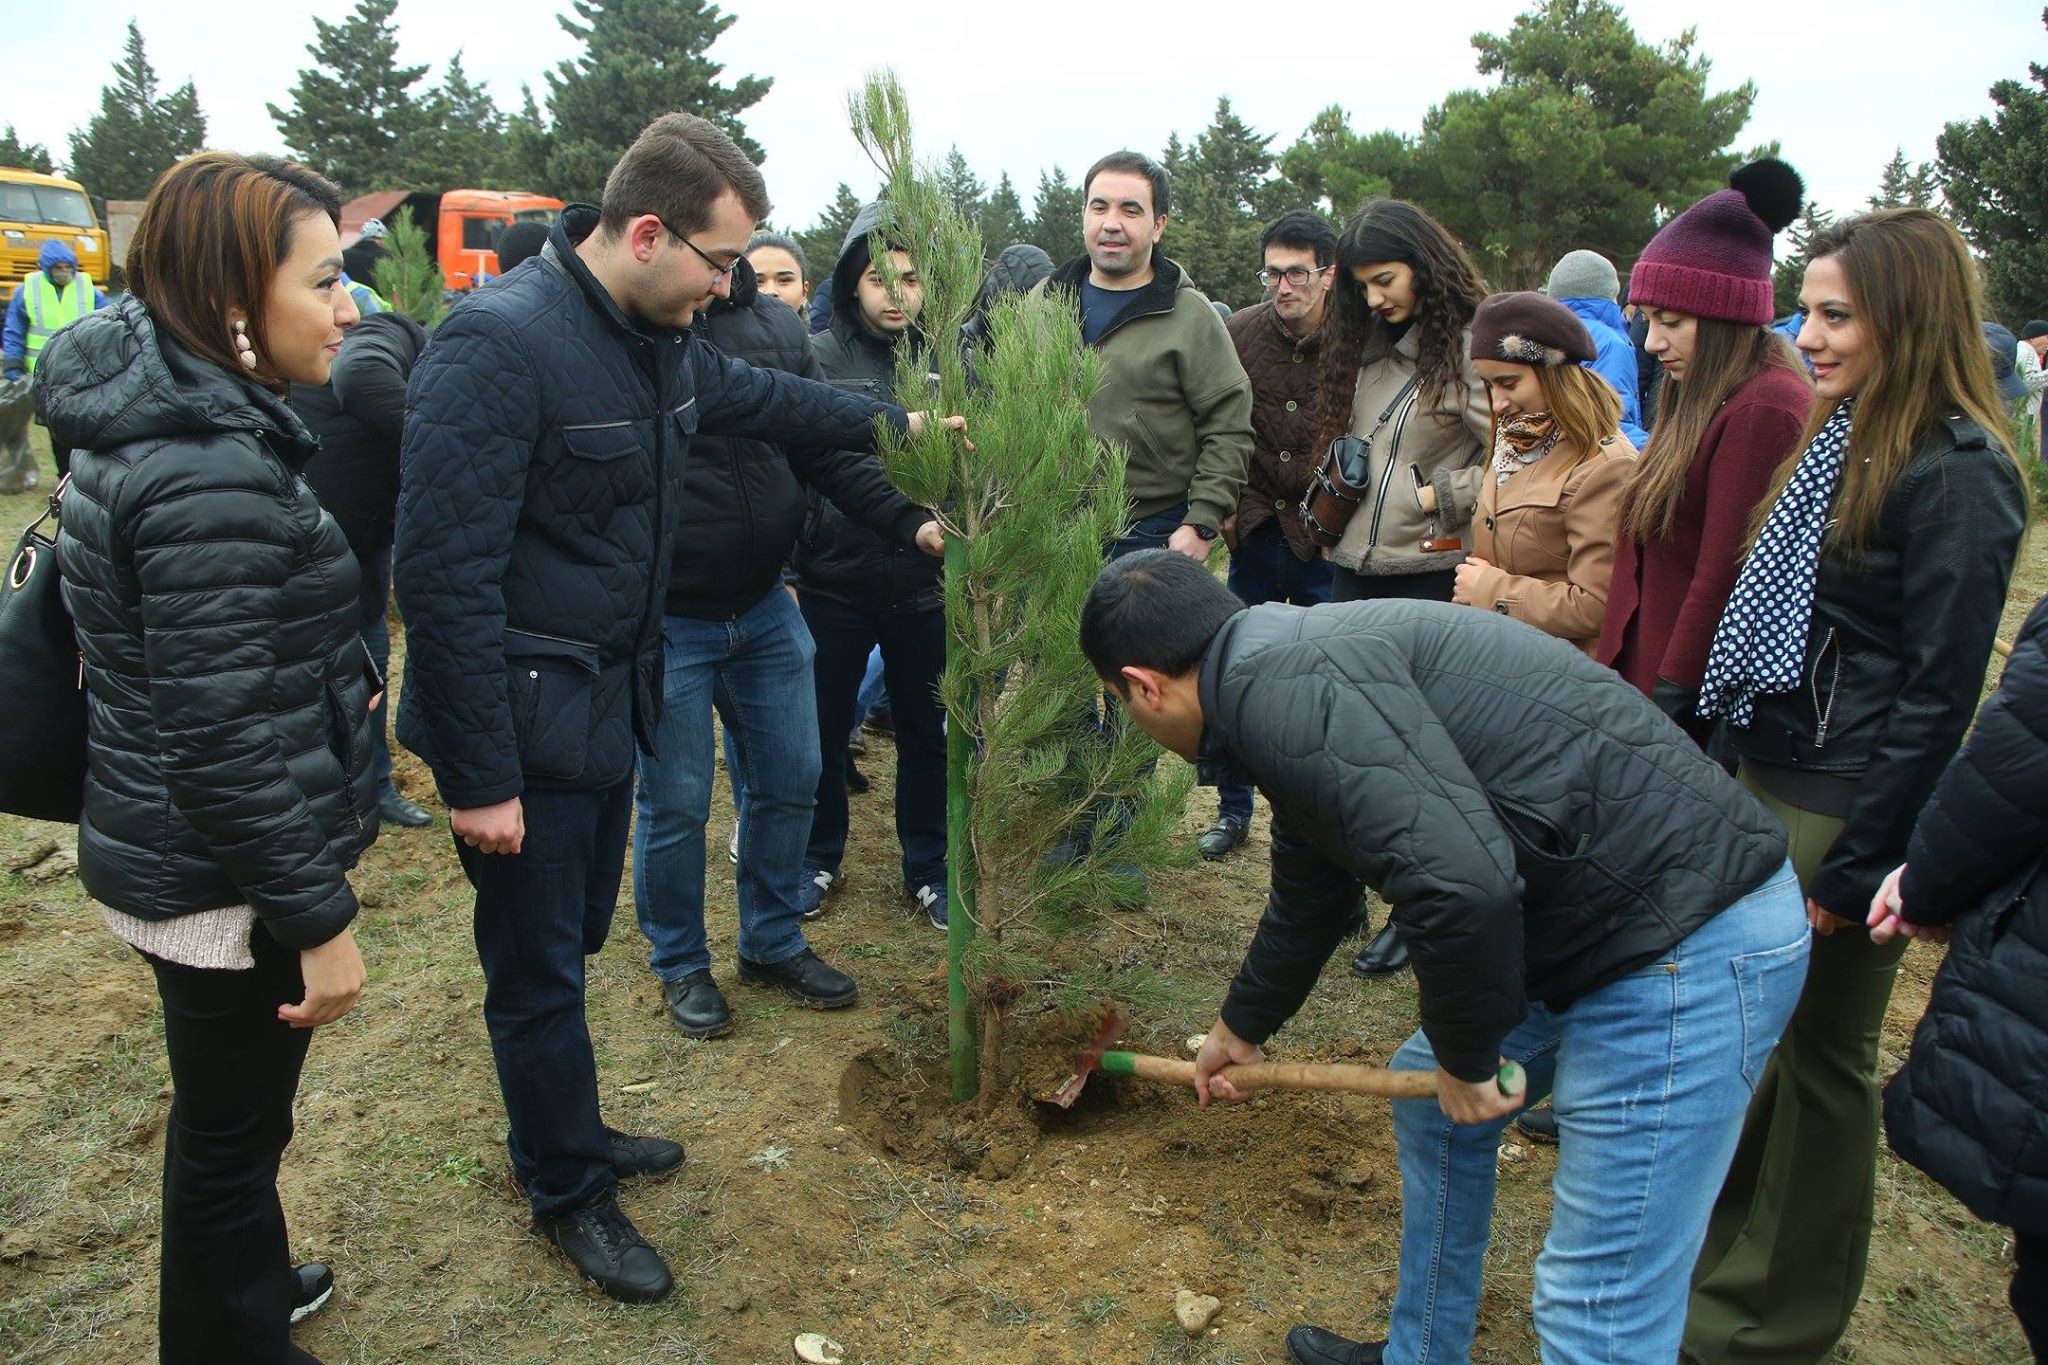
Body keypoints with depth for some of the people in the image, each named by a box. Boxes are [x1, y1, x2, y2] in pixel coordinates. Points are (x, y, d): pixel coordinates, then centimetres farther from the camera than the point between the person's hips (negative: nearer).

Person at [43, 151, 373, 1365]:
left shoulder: (168, 413, 3)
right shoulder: (209, 478, -27)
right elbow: (226, 741, -26)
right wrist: (320, 921, -19)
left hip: (170, 847, 10)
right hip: (226, 884, -9)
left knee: (230, 1113, 28)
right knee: (234, 1128, 12)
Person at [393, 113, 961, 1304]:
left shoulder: (663, 340, 4)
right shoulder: (500, 344, -24)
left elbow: (755, 394, 27)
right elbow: (445, 574, -26)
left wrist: (891, 425, 34)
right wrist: (479, 778, -23)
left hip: (611, 701, 8)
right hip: (525, 718, -8)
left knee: (572, 940, 23)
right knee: (539, 969, 8)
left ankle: (569, 1133, 43)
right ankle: (570, 1194, 28)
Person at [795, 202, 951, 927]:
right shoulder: (816, 357, -4)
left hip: (924, 587, 2)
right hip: (830, 584, -1)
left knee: (927, 733, 13)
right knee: (821, 734, 12)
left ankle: (927, 868, 30)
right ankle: (819, 858, 34)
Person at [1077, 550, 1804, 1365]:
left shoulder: (1280, 687, -19)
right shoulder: (1295, 668, 14)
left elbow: (1458, 885, -31)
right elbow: (1306, 899, 30)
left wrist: (1464, 1055, -11)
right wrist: (1239, 1028, 46)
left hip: (1685, 951, -11)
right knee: (1431, 1100, 25)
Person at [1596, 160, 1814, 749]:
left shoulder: (1764, 409, -17)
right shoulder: (1705, 400, 14)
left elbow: (1724, 581, -20)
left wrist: (1673, 698, -16)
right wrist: (1621, 673, 12)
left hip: (1699, 710, -9)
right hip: (1645, 678, 9)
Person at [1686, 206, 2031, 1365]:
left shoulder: (1958, 476, -16)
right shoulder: (1844, 441, 10)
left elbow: (1939, 695, -18)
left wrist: (1855, 867, -16)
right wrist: (1735, 771, 13)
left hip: (1854, 812, -8)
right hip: (1774, 784, 8)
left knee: (1822, 1055, 8)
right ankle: (1725, 1251, 38)